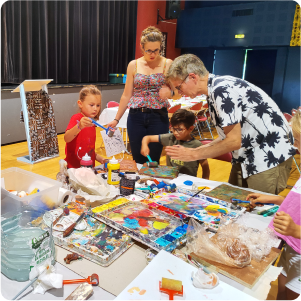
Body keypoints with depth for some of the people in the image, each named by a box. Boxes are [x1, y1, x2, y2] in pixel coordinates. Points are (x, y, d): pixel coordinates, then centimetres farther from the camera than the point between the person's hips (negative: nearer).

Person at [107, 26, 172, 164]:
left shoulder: (167, 64, 0)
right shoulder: (134, 65, 6)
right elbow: (126, 95, 9)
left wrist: (169, 92, -32)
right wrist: (116, 119, 7)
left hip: (158, 117, -1)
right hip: (136, 117, 2)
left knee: (153, 162, 2)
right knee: (138, 161, 5)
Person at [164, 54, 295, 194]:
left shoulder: (222, 90, -22)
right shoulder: (215, 89, 8)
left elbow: (234, 141, -22)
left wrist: (193, 154, -13)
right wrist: (194, 150, 5)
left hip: (270, 157, -9)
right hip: (247, 157, 9)